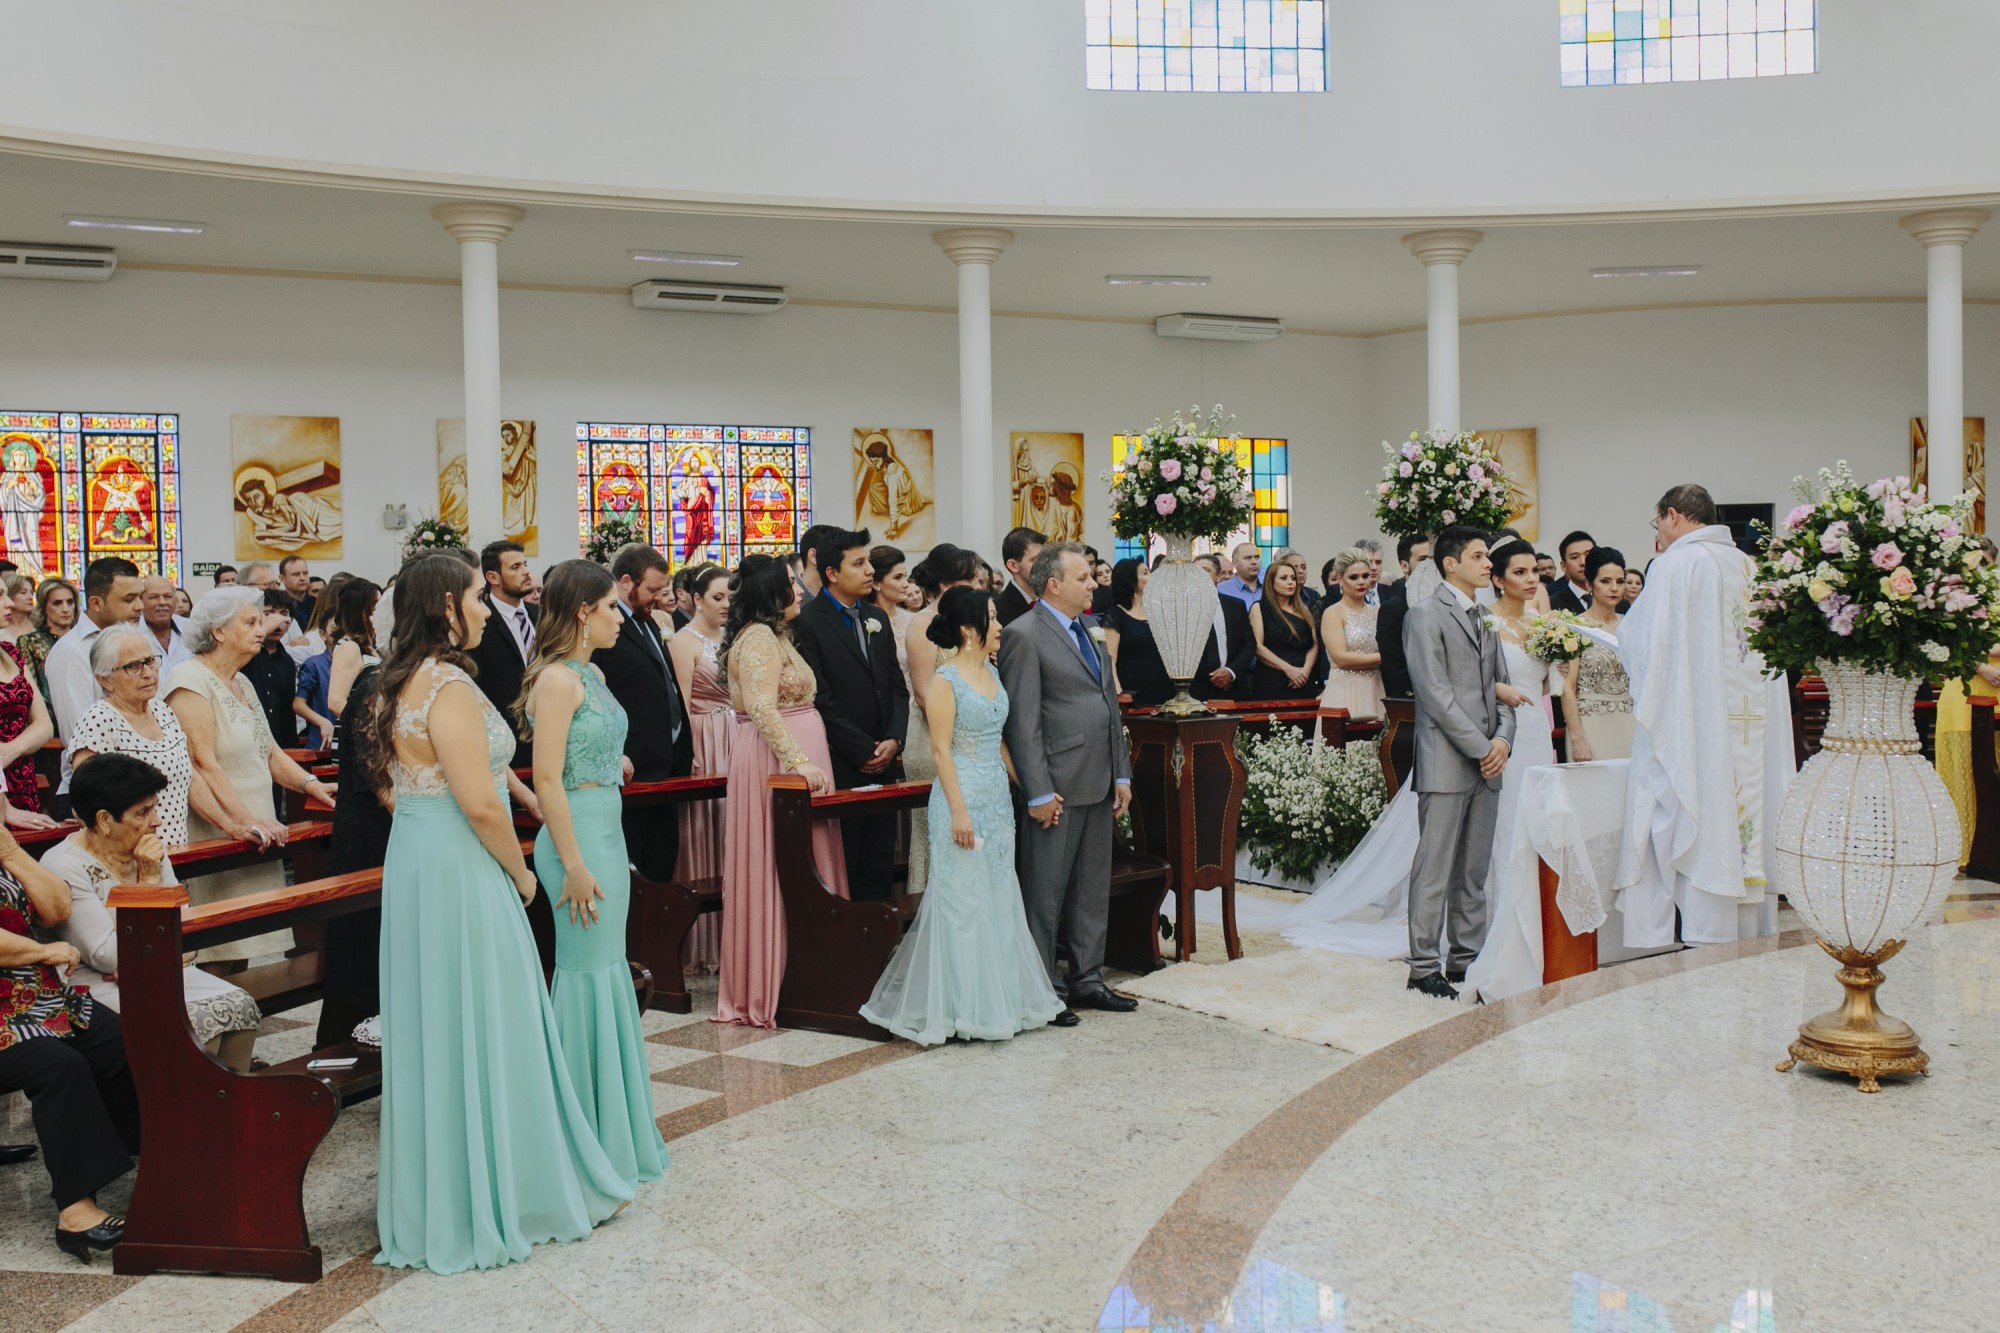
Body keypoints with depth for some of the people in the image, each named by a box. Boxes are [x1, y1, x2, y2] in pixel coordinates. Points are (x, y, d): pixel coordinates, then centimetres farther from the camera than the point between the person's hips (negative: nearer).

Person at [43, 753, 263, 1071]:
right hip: (97, 988, -7)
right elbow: (109, 958, -18)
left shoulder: (150, 850, 7)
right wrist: (148, 881, -16)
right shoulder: (63, 867, -13)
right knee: (196, 1022, -28)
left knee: (240, 1006, -18)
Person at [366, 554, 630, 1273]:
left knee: (436, 1032, 16)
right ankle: (506, 1193, 14)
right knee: (485, 1026, 1)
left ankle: (437, 1198, 28)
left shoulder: (402, 683, 11)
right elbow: (480, 805, -23)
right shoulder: (450, 686, -19)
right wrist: (521, 873, -8)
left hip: (414, 863, 10)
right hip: (459, 870, -10)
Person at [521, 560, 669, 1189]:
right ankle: (589, 1138, 10)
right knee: (589, 972, -2)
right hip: (579, 835, -10)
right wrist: (574, 866, -21)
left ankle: (615, 1119, 27)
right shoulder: (558, 679, -16)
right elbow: (547, 780, -20)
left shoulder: (591, 675, 12)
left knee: (608, 967, 15)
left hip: (607, 831, 10)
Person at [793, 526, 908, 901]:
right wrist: (865, 751, -12)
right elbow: (821, 700, -13)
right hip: (841, 768, -6)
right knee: (841, 871, 1)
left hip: (884, 763, 7)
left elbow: (897, 687, 14)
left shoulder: (877, 619, 15)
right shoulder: (808, 622, -8)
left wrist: (894, 740, -2)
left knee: (879, 868, 9)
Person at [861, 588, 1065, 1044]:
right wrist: (959, 810, -18)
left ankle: (998, 1000, 20)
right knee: (963, 899, -2)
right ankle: (961, 1009, 7)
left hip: (997, 798, 8)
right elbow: (940, 749, -14)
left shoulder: (992, 673, 11)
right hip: (963, 797, -8)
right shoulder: (946, 680, -11)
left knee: (999, 897, 11)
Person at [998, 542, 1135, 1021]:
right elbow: (1022, 722, -15)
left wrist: (1121, 774, 12)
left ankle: (1087, 980, 26)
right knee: (1045, 894, 1)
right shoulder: (1023, 636, -11)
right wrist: (1039, 793, -18)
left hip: (1099, 784, 8)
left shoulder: (1090, 631, 15)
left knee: (1093, 890, 15)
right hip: (1057, 788, -8)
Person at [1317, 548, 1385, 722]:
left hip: (1375, 692, 4)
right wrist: (1382, 657, -10)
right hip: (1345, 693, -4)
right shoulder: (1333, 613, -2)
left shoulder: (1377, 612, 13)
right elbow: (1341, 658, -12)